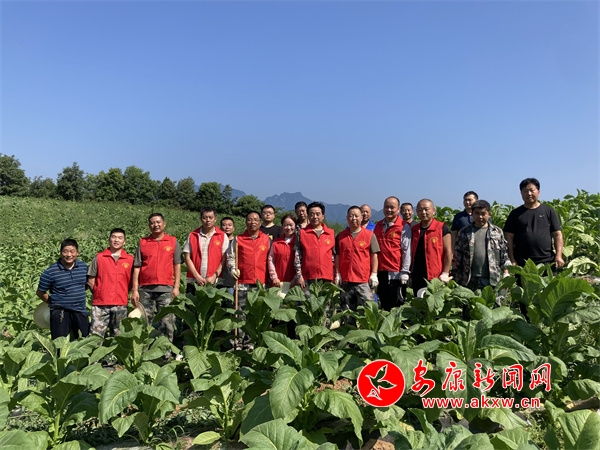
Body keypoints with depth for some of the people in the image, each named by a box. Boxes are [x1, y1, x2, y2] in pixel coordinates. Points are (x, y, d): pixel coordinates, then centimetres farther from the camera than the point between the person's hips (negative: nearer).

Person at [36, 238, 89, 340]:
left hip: (80, 312, 4)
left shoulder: (84, 267, 1)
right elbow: (40, 293, 0)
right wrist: (54, 302, 1)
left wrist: (78, 296, 8)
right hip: (60, 313, -4)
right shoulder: (51, 272, -10)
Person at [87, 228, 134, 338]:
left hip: (121, 305, 1)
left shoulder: (130, 259, 4)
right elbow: (90, 281, 7)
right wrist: (99, 294, 3)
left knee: (118, 336, 10)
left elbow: (132, 281, 8)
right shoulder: (99, 258, 4)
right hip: (100, 305, -1)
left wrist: (124, 295, 2)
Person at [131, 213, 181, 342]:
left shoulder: (173, 242, 7)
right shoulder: (142, 243, 9)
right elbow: (136, 267, 6)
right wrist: (134, 290, -1)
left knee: (167, 324, 0)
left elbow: (177, 265, 5)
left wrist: (176, 287, -3)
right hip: (145, 289, 1)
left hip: (166, 289, -1)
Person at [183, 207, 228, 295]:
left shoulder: (222, 236, 5)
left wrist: (214, 276, -10)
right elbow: (187, 258, 4)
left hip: (215, 282, -1)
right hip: (193, 282, 2)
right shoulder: (192, 236, 9)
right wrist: (197, 276, -7)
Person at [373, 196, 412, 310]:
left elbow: (407, 251, -7)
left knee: (395, 307, 0)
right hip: (380, 271, 5)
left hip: (396, 273, -5)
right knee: (384, 305, 13)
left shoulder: (404, 227, -4)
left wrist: (404, 271, -12)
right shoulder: (378, 226, 13)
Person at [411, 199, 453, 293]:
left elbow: (448, 252, -7)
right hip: (417, 277, 5)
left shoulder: (442, 228, -3)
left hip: (436, 278, -5)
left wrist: (445, 274, -13)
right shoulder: (414, 229, 12)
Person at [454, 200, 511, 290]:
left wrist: (506, 274, 2)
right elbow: (457, 256, 6)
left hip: (492, 280, 0)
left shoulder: (497, 232, 9)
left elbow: (504, 255, 10)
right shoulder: (464, 232, 7)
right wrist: (456, 279, 2)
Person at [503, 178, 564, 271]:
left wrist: (559, 256, -3)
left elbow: (557, 234, 8)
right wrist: (512, 260, -4)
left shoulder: (548, 211, 11)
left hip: (547, 262, 1)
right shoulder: (515, 214, 9)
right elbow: (509, 237, 5)